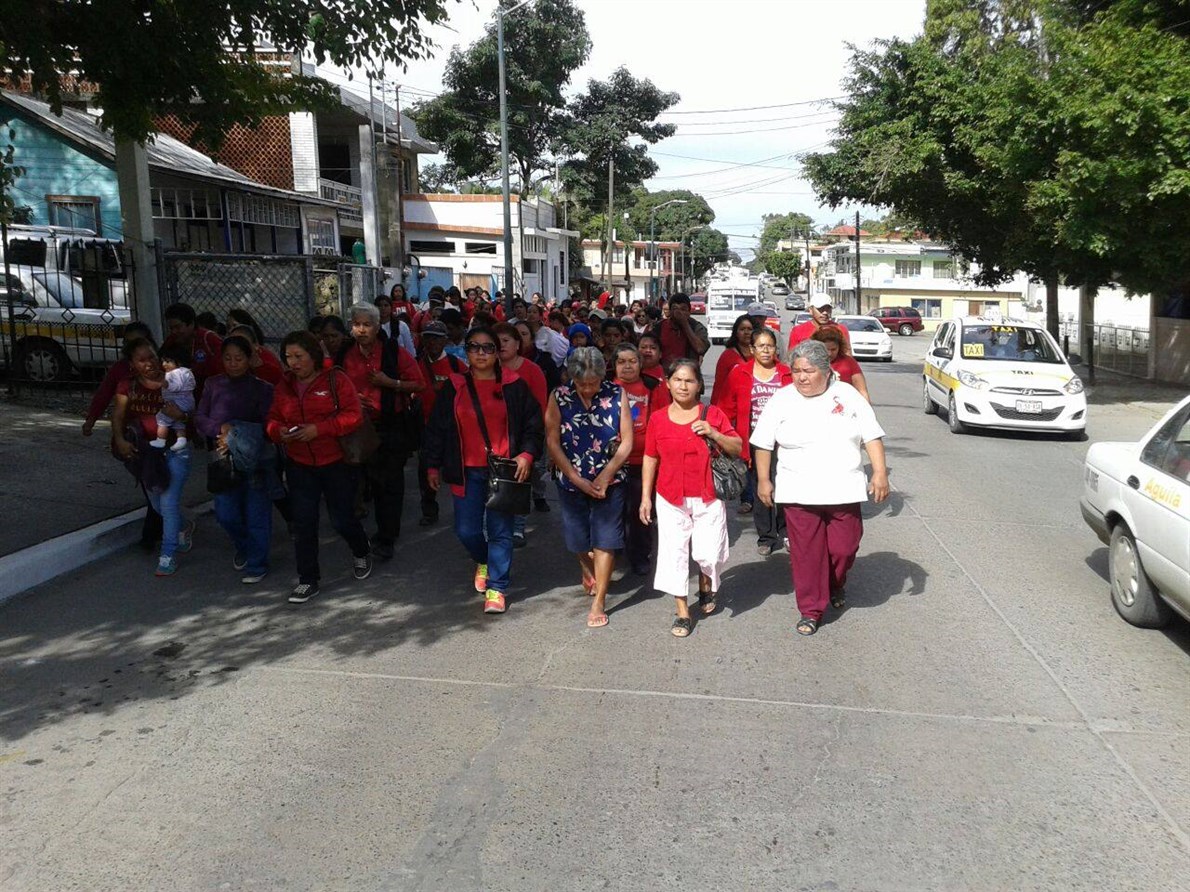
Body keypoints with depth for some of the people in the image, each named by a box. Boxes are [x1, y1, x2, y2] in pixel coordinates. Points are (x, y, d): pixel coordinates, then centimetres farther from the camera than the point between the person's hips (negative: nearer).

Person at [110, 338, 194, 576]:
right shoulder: (128, 385, 0)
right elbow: (118, 415, -9)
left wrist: (181, 415, -32)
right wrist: (119, 439, -26)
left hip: (175, 451, -4)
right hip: (146, 451, 5)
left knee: (169, 502, -9)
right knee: (157, 504, 17)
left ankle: (168, 554, 3)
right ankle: (184, 528, 47)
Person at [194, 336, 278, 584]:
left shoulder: (262, 388, -5)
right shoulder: (214, 385, 6)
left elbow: (266, 427, -7)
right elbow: (199, 419, 5)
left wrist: (236, 440, -17)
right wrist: (221, 428, -14)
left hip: (256, 459, -3)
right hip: (224, 459, 3)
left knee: (256, 515, 3)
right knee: (225, 514, 6)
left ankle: (257, 565, 19)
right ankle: (243, 548, 36)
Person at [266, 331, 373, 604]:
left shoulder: (336, 380, -9)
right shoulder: (283, 386, 5)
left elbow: (354, 415, -16)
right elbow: (272, 420, 11)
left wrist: (318, 429, -24)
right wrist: (279, 431, -13)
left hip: (337, 462, -4)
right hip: (299, 466, 4)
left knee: (342, 519, 4)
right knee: (303, 522, 2)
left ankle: (361, 552, 37)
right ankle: (308, 580, 14)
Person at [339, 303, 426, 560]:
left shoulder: (395, 352, -10)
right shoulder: (347, 355, 1)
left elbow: (419, 384, -8)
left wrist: (390, 383, -20)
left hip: (394, 426, -4)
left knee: (391, 483, 0)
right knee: (374, 480, 14)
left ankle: (386, 539, 9)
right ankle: (387, 532, 30)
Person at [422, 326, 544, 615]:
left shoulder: (514, 386, 0)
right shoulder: (453, 388, 5)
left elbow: (533, 425, 3)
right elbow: (436, 429, 10)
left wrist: (527, 454, -10)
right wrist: (433, 465, 9)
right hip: (467, 472, 2)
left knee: (500, 530, 0)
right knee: (466, 531, 6)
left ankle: (497, 588, 13)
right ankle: (483, 562, 38)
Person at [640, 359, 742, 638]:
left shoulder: (713, 414, -1)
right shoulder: (658, 419, 1)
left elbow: (738, 449, 0)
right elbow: (650, 459, 6)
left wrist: (714, 434, -17)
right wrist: (646, 497, 4)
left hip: (708, 499, -1)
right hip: (671, 500, 1)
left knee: (708, 553, -1)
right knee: (674, 554, 1)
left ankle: (706, 586, 34)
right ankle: (683, 613, 15)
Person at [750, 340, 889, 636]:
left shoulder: (848, 395, 3)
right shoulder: (782, 400, 0)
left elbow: (871, 436, 4)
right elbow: (763, 443, 5)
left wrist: (880, 472, -4)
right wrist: (763, 480, 2)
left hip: (844, 490, 1)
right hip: (799, 492, -1)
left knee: (844, 548, 6)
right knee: (806, 553, 2)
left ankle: (836, 584, 39)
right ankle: (810, 610, 17)